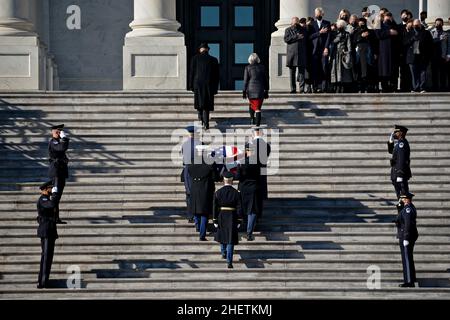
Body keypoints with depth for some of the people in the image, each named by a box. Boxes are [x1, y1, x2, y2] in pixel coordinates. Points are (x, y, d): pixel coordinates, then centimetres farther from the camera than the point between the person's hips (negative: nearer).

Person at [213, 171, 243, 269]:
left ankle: (223, 252, 46)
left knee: (222, 235, 27)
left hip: (221, 217, 1)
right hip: (232, 218, -1)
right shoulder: (236, 193, -8)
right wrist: (239, 221, -1)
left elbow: (215, 208, -6)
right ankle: (229, 261, -7)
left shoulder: (218, 193, -7)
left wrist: (215, 221, 0)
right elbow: (239, 208, -8)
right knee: (230, 239, 1)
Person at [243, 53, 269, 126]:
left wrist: (244, 92, 2)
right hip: (260, 90, 0)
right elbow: (266, 80, 6)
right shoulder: (262, 67, 2)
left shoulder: (248, 68, -3)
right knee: (258, 107, 2)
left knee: (252, 104, 23)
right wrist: (266, 91, 14)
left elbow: (246, 80, -4)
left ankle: (252, 119, 16)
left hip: (250, 90, 0)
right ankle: (257, 122, -11)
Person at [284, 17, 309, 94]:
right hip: (291, 54, 0)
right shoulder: (288, 30, 11)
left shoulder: (304, 30, 15)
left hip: (301, 54, 0)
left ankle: (302, 89, -8)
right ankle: (293, 89, 5)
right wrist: (296, 37, -12)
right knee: (292, 73, 1)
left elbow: (307, 41, 14)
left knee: (302, 72, -7)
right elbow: (286, 39, -5)